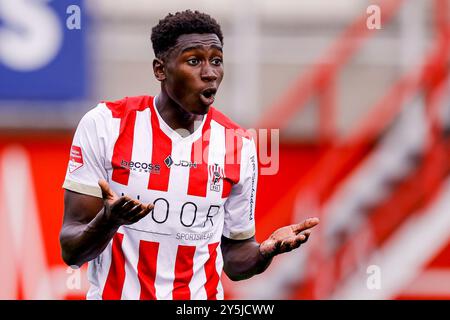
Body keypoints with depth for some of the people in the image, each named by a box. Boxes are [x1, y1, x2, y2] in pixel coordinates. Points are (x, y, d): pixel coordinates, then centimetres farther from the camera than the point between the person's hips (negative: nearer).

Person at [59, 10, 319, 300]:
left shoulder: (239, 144, -2)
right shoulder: (104, 125, -10)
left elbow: (235, 257, 7)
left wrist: (265, 253, -14)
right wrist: (108, 221, -30)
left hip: (201, 296, 2)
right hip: (115, 293, -2)